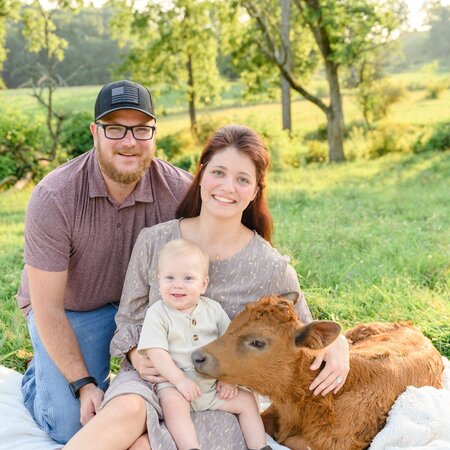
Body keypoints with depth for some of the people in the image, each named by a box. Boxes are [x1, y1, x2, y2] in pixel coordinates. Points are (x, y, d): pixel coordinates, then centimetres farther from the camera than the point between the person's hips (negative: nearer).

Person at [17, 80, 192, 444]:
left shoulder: (181, 191, -22)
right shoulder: (54, 198, -27)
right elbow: (48, 309, -20)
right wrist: (83, 385, -22)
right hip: (70, 309, -2)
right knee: (71, 426, -7)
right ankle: (39, 374, 25)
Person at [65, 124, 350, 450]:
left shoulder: (272, 269, -7)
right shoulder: (154, 242, -3)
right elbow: (129, 319, 8)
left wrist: (336, 344, -16)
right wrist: (137, 357, -12)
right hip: (151, 377, 2)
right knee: (128, 410, -34)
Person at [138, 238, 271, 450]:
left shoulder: (213, 309, 4)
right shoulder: (157, 314, -7)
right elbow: (157, 353, -16)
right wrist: (180, 379, -24)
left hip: (214, 384, 4)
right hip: (174, 384, -4)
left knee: (246, 399, -4)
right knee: (172, 402, -33)